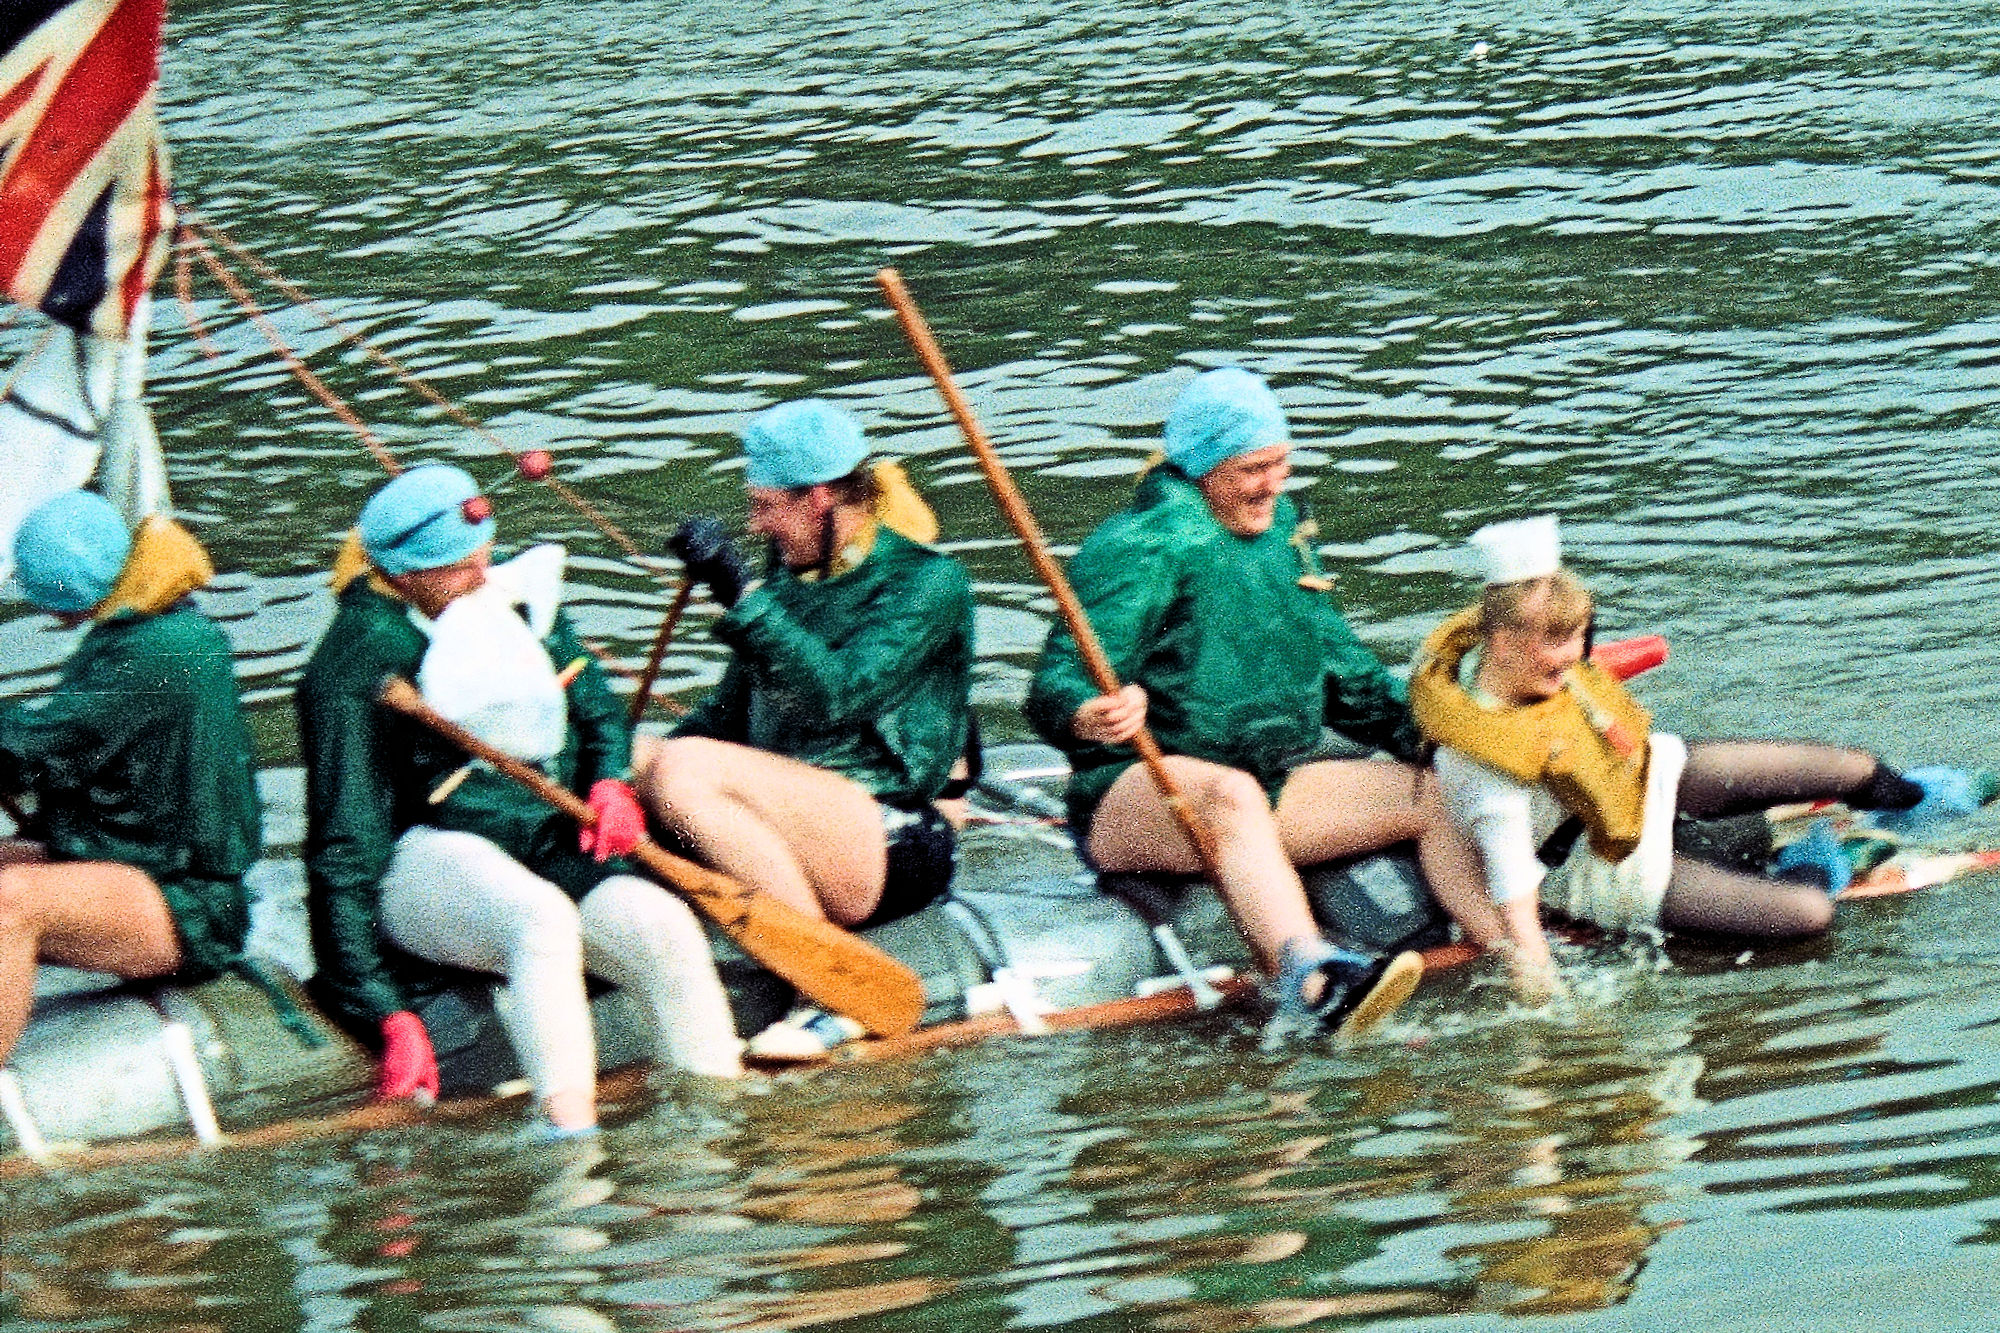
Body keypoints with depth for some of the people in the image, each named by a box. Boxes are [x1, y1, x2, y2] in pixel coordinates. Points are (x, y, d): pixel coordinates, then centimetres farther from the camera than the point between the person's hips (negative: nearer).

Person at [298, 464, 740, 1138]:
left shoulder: (520, 597, 8)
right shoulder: (357, 666, -10)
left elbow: (597, 708, 27)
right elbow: (345, 852, -12)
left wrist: (610, 779, 2)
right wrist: (390, 1017, -19)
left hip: (554, 850, 6)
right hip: (432, 857, -6)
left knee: (666, 928, -24)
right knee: (543, 919, -38)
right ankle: (569, 1133, -48)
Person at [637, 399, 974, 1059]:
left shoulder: (928, 582, -5)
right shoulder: (788, 577, 17)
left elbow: (836, 694, -19)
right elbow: (731, 713, 20)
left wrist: (742, 596, -22)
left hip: (892, 844, -8)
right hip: (782, 831, 8)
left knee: (683, 771, -28)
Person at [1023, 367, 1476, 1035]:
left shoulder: (1280, 529, 16)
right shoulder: (1140, 548, -10)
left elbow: (1341, 669, 26)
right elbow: (1055, 687, -20)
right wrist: (1090, 715, -43)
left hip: (1278, 786, 8)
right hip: (1133, 796, -8)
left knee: (1440, 793, -5)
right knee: (1231, 795, -41)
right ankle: (1310, 980, -67)